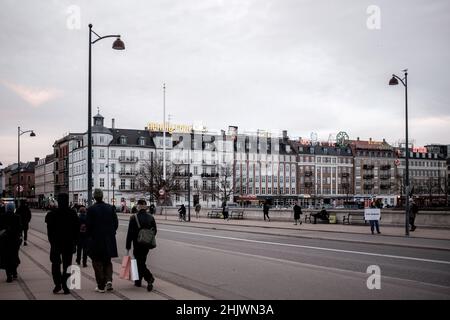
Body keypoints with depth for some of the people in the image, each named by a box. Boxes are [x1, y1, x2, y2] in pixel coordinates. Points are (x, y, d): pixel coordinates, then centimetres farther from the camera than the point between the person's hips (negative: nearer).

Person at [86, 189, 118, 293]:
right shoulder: (110, 208, 0)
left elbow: (88, 225, -9)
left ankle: (101, 286, 7)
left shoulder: (91, 209, -11)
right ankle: (109, 280, -1)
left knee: (97, 263, 6)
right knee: (107, 261, 18)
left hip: (95, 240, -3)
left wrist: (89, 236, 5)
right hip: (109, 240, 3)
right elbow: (116, 223, 2)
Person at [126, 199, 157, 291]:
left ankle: (149, 278, -20)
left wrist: (128, 247, -7)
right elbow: (154, 231, 4)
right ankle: (138, 281, 28)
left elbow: (130, 233, -12)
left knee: (140, 263, 0)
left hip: (137, 245, -5)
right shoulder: (151, 218, -1)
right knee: (141, 261, 20)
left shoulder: (133, 218, -13)